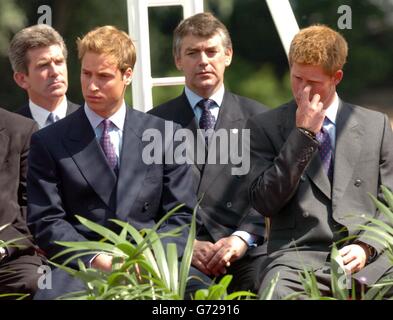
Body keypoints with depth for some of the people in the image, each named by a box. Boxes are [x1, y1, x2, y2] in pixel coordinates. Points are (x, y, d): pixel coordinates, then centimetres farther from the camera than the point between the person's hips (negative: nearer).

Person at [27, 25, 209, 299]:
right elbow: (47, 221, 3)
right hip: (82, 265, -1)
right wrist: (97, 260, -14)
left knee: (199, 289, -32)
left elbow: (181, 216, 9)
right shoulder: (48, 142, 9)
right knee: (52, 294, -36)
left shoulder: (164, 135, 13)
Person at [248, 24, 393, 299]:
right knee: (277, 293, -37)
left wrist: (367, 245, -7)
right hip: (296, 258, -2)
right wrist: (303, 134, -4)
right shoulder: (265, 127, 11)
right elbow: (265, 203, -1)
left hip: (364, 258, 2)